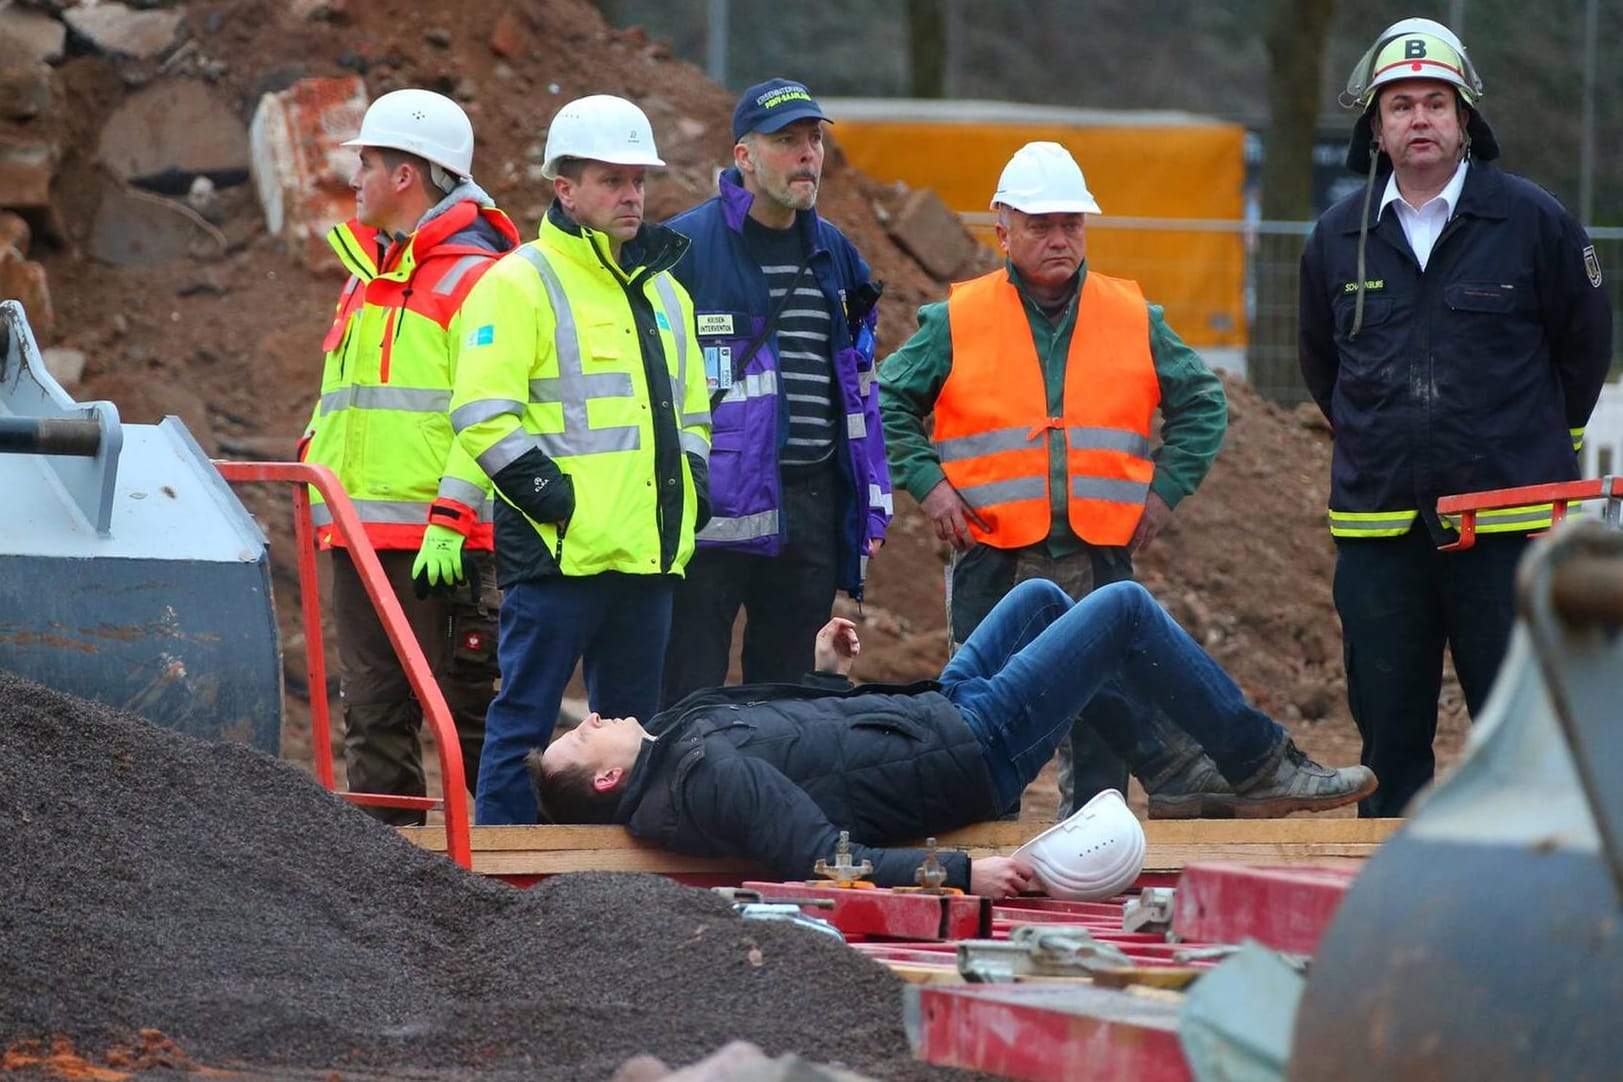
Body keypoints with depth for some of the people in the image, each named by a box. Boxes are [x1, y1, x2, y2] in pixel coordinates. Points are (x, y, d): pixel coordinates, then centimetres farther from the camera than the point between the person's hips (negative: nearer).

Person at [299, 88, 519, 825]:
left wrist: (451, 522, -20)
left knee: (468, 707, -5)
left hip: (440, 545, -9)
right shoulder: (365, 277, 20)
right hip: (359, 536, 9)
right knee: (373, 709, 9)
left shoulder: (473, 278, -8)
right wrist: (313, 463, 17)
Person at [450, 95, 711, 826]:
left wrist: (690, 479, 12)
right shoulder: (520, 284, -5)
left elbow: (691, 407, 29)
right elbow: (483, 414, -13)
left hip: (647, 552, 7)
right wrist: (550, 495, -17)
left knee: (632, 727, 12)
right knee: (526, 718, -4)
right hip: (560, 551, -7)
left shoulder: (662, 290, 19)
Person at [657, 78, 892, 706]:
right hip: (715, 508, -6)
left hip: (812, 510, 6)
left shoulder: (834, 254, 14)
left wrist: (872, 499, 16)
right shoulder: (685, 248, -6)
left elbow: (859, 386, 21)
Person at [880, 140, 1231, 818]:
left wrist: (1165, 490, 8)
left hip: (1101, 557, 1)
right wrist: (926, 484, -3)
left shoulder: (1134, 320, 7)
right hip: (993, 560, -1)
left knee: (1104, 714, 0)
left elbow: (1203, 405, 18)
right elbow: (887, 404, 9)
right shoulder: (957, 323, 2)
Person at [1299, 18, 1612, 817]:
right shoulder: (1338, 238, 8)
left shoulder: (1532, 220, -1)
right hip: (1377, 520, 3)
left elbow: (1586, 344, 11)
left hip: (1507, 525, -3)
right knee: (1387, 727, 7)